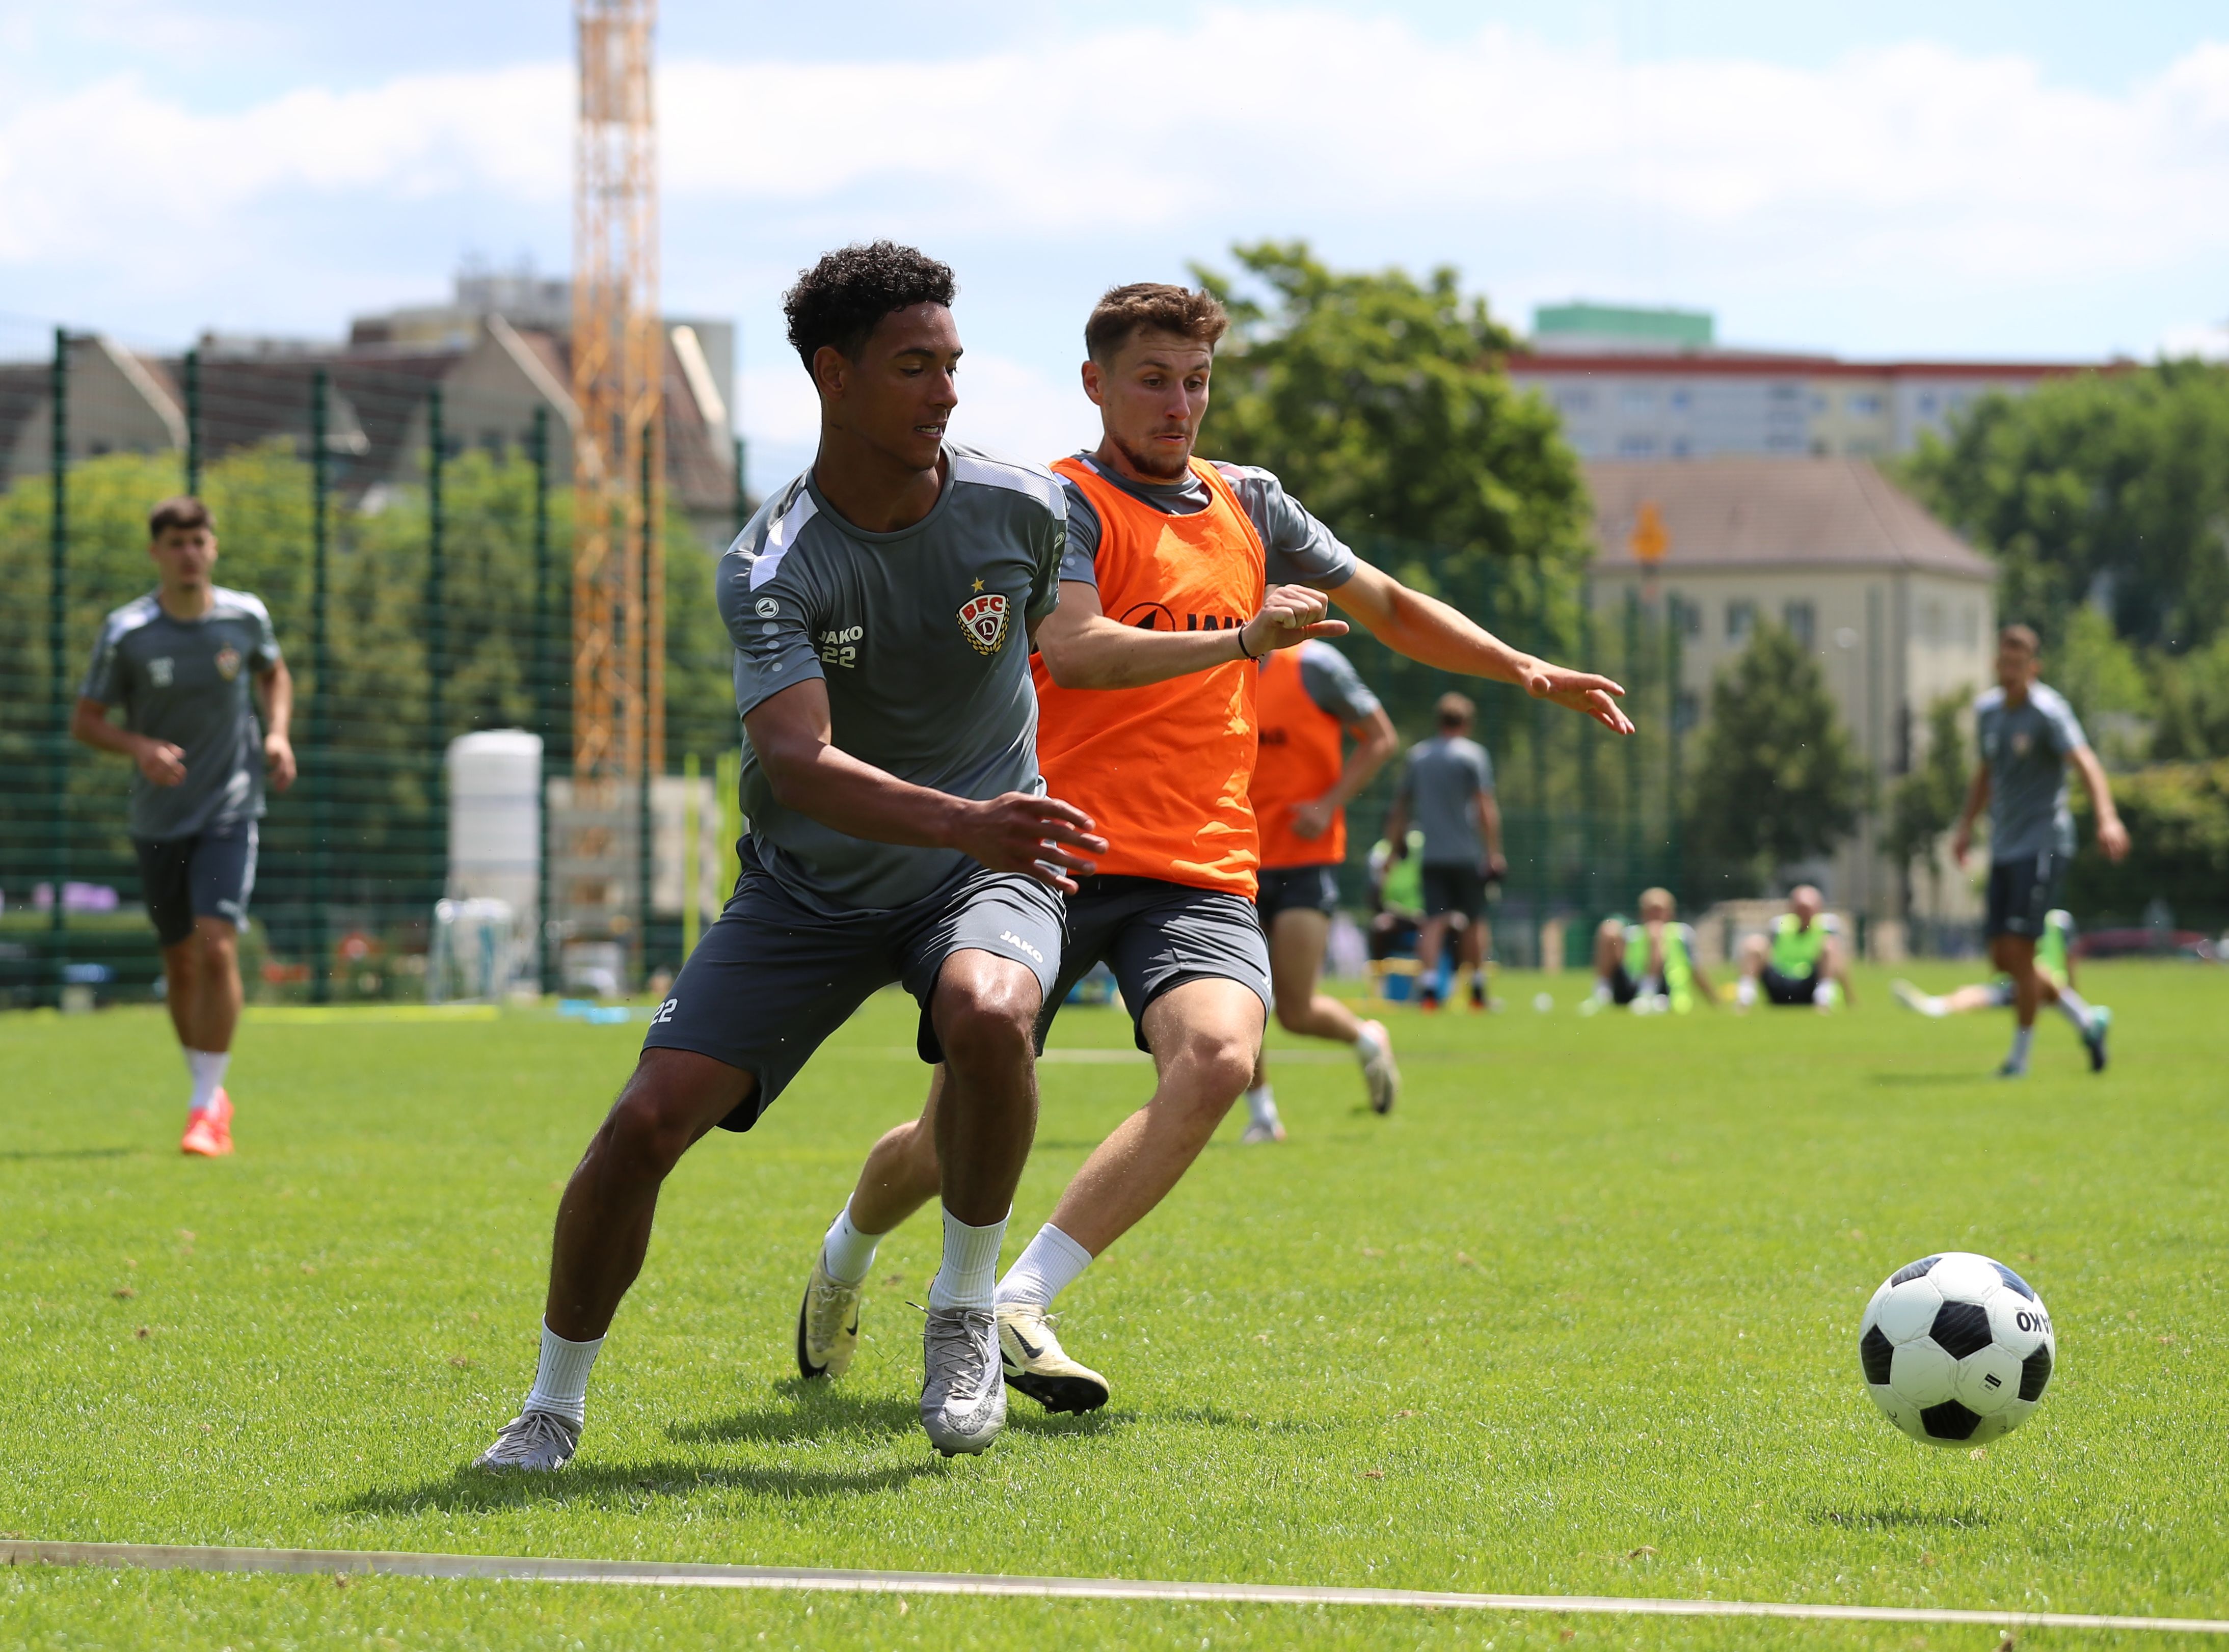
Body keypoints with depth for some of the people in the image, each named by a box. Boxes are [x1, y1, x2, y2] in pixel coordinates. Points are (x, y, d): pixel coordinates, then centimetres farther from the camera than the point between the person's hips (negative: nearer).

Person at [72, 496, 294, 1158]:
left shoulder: (246, 617, -3)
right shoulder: (127, 632, -8)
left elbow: (274, 674, 19)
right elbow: (85, 720, -2)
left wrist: (277, 732, 1)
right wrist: (140, 748, -21)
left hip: (230, 811, -1)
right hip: (158, 820, 1)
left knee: (217, 947, -17)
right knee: (181, 962, 9)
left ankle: (205, 1108, -13)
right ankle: (210, 1092, 30)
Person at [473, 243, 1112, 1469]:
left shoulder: (1024, 511, -10)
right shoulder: (771, 567, -19)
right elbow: (799, 761, -34)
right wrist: (959, 820, -50)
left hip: (984, 865, 0)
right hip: (806, 888, 0)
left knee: (987, 1014, -35)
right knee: (648, 1120, -13)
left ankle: (965, 1312, -13)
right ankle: (554, 1402, 9)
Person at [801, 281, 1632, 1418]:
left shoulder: (1248, 506, 17)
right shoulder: (1063, 503, -3)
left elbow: (1388, 606, 31)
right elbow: (1073, 651, -22)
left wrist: (1524, 671, 24)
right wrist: (1239, 640, -32)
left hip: (1201, 870, 4)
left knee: (1217, 1057, -28)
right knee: (957, 1141, 0)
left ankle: (1017, 1305, -26)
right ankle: (846, 1255, 35)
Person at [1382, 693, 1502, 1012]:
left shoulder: (1417, 755, 11)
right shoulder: (1473, 754, -3)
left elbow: (1400, 806, 16)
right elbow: (1485, 807, -9)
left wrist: (1396, 842, 24)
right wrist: (1494, 852, -9)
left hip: (1431, 854, 3)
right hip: (1467, 852, -3)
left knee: (1434, 921, -1)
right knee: (1475, 921, 7)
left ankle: (1427, 986, -17)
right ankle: (1477, 990, 10)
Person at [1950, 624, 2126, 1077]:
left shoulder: (2048, 711, -12)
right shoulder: (1988, 710, 11)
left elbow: (2085, 762, -25)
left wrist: (2107, 819, -39)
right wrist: (1966, 827, 20)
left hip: (2042, 845, -7)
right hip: (2004, 848, 8)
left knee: (2019, 950, -12)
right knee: (2003, 957, 5)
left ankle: (2020, 1056, -1)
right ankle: (2086, 1021, 20)